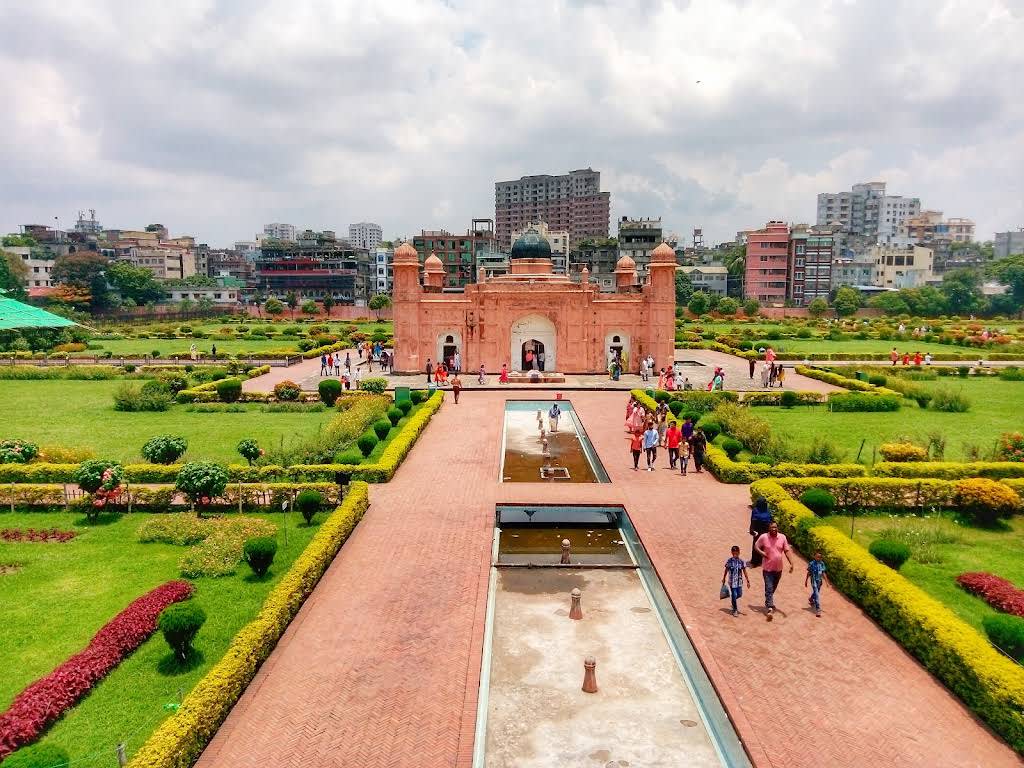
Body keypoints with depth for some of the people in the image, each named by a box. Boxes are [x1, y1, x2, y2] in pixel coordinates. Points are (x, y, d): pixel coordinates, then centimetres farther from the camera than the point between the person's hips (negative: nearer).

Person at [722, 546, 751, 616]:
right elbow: (726, 570, 5)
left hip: (739, 581, 2)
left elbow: (744, 572, 2)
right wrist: (723, 579, 12)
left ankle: (733, 601, 37)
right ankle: (734, 610, 10)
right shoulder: (729, 561, -6)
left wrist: (748, 581, 1)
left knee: (739, 594, 5)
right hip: (732, 581, -2)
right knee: (734, 595, -3)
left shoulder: (741, 561, -3)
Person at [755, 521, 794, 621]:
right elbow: (756, 546, 5)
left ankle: (768, 603, 41)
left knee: (773, 589, 19)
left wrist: (791, 563, -7)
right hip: (767, 569, -3)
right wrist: (761, 552, -15)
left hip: (778, 569, 3)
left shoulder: (782, 537, -3)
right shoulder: (763, 537, -9)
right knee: (769, 589, -11)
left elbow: (786, 551, 2)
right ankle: (770, 609, -14)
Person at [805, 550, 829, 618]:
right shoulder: (811, 564, -15)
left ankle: (811, 599, 58)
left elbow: (823, 573, 3)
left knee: (816, 592, 26)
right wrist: (806, 581, 1)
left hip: (819, 581, 5)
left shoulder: (822, 563, -3)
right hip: (814, 581, -5)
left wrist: (826, 581, -1)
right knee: (817, 595, -11)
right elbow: (808, 573, -5)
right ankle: (818, 610, -12)